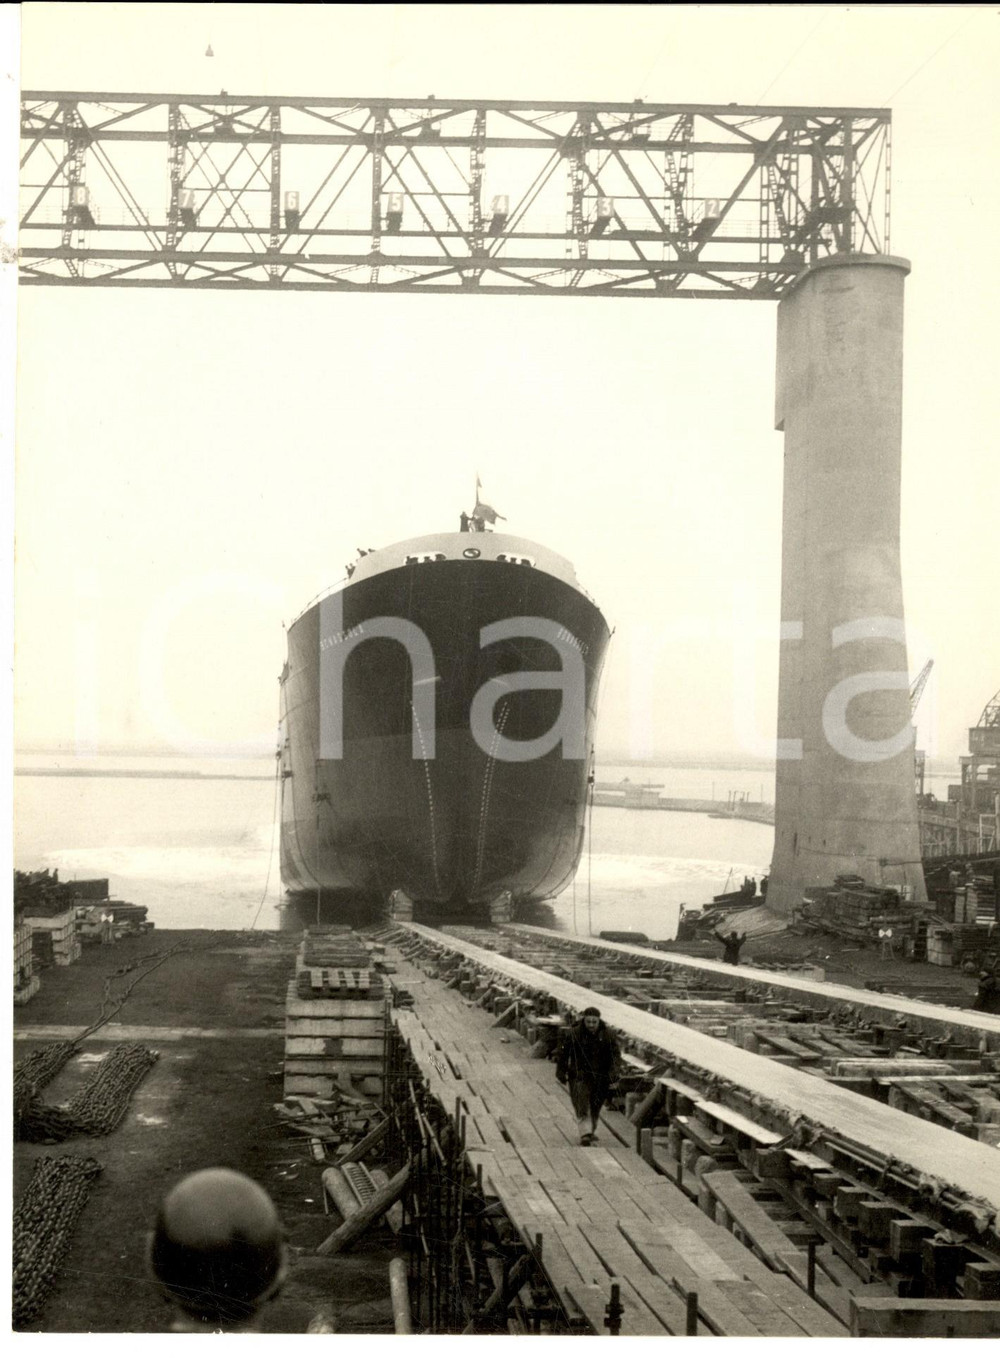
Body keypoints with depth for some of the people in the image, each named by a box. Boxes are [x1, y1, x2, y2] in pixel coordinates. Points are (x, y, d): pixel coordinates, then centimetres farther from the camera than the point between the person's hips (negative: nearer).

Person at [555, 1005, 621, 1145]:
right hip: (579, 1076, -3)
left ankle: (592, 1130, 32)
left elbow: (615, 1055, 1)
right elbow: (563, 1054, -1)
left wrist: (613, 1073, -10)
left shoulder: (607, 1034, -4)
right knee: (582, 1107, -12)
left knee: (595, 1106, 14)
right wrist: (561, 1073, -1)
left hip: (600, 1077, 3)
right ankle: (585, 1133, -14)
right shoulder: (573, 1034, -11)